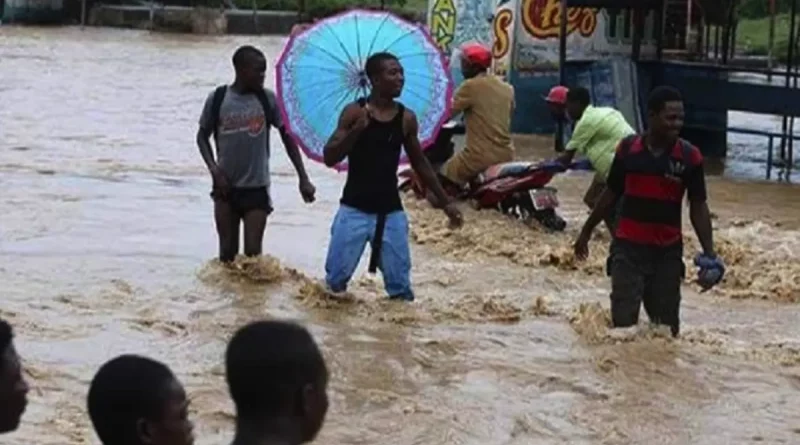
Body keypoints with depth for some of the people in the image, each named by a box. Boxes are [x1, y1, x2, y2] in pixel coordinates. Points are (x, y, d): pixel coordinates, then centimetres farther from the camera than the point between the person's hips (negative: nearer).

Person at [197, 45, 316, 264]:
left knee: (253, 252, -4)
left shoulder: (267, 99, -4)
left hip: (256, 188, -1)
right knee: (227, 252, 9)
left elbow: (287, 137, 3)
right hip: (225, 187, 1)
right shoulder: (217, 98, -4)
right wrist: (214, 170, -7)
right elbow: (202, 136, 8)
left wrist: (303, 179, -2)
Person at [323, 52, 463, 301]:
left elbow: (420, 164, 16)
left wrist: (445, 203, 17)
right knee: (335, 280, -4)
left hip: (390, 212, 2)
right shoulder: (354, 112, -5)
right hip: (354, 209, -2)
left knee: (400, 285, 0)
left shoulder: (406, 118, 4)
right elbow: (329, 158, -11)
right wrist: (356, 130, -25)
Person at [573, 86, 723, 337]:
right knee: (623, 320, -5)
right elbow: (611, 195, 9)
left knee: (666, 324, 10)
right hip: (628, 247, -1)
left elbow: (698, 207, -2)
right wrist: (586, 231, 15)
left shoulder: (690, 157, -5)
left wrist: (709, 253, -11)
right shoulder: (628, 149, -3)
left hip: (668, 251, 1)